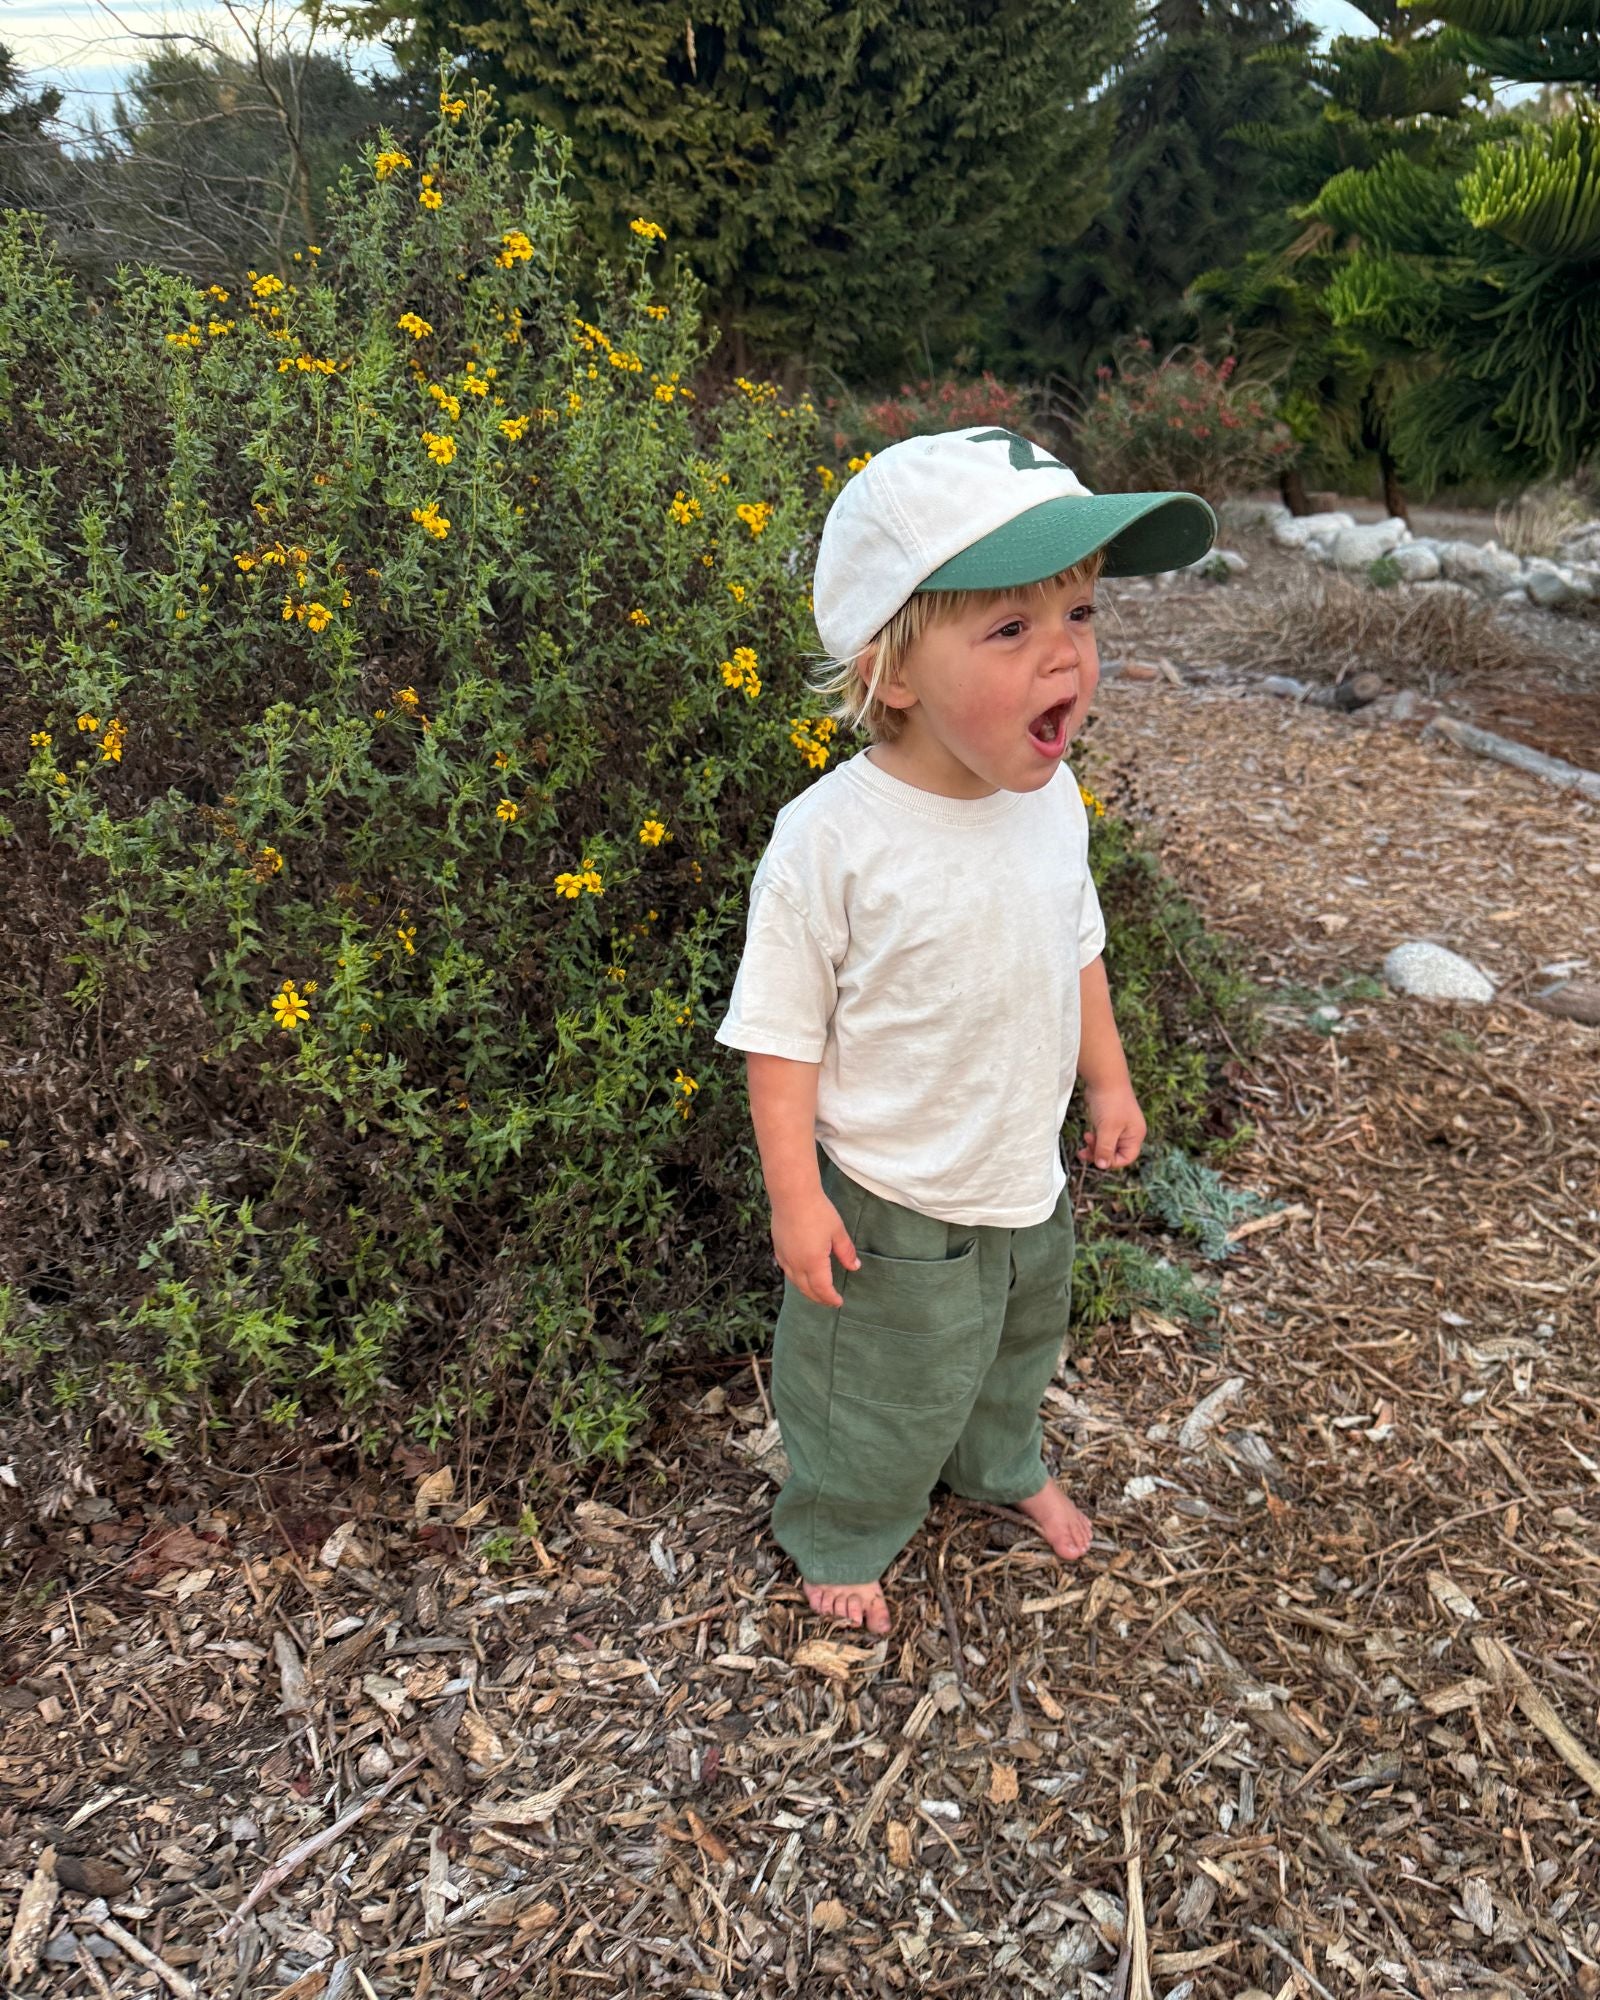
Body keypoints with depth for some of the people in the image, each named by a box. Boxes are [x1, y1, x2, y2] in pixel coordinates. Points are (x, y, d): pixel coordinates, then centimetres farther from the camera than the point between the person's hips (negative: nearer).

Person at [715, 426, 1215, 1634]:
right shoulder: (832, 840, -29)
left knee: (1018, 1348, 31)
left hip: (1030, 1176, 6)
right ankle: (842, 1535, 47)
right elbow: (782, 1034, -21)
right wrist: (796, 1200, -18)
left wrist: (1108, 1080, 13)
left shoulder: (1051, 797, -10)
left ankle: (1004, 1467, 62)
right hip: (889, 1206, -6)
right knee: (880, 1391, 17)